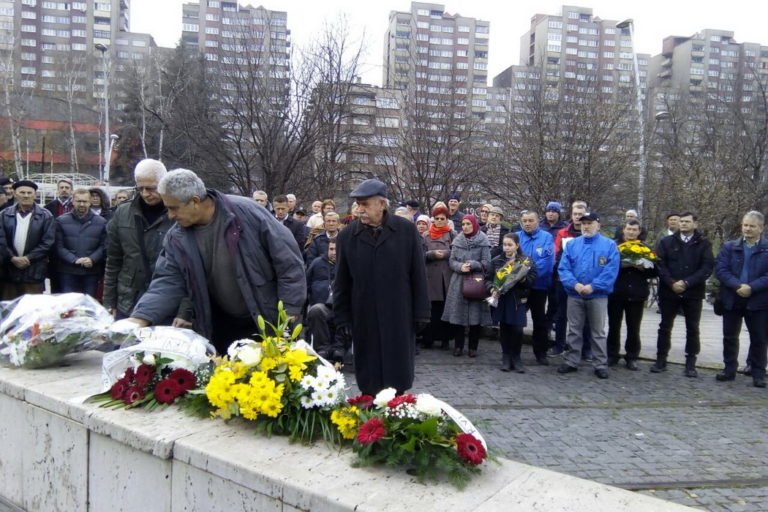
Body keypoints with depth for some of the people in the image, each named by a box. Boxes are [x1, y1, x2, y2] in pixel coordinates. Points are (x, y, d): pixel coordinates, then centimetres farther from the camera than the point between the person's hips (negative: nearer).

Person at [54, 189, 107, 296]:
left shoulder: (101, 222, 6)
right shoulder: (61, 221, 5)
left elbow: (103, 246, 2)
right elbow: (59, 246, -2)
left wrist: (92, 259, -14)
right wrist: (74, 260, -15)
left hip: (91, 272, 1)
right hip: (68, 271, 0)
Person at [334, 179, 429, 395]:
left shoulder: (407, 230, -3)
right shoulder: (347, 235, 0)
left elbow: (418, 275, 0)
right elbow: (342, 282, 4)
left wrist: (420, 312, -1)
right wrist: (343, 318, 2)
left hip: (400, 317, -1)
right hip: (364, 319, 1)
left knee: (399, 376, 9)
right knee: (369, 380, 10)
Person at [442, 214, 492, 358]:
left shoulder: (483, 241, 0)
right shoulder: (457, 240, 8)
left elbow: (487, 263, -4)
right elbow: (452, 261, 5)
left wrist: (472, 265, -18)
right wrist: (460, 267, -14)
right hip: (458, 281, 2)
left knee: (476, 315, 0)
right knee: (457, 314, 2)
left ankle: (473, 347, 12)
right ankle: (458, 346, 14)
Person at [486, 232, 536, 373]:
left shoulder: (526, 260, 1)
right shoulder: (496, 261, 7)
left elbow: (532, 277, -1)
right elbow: (488, 278, 9)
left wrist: (524, 279, -20)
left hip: (518, 300, -2)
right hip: (501, 299, 2)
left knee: (517, 330, -4)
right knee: (504, 329, 5)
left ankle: (516, 357, 14)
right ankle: (506, 357, 19)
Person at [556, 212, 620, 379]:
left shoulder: (609, 245, -2)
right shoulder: (572, 244, 6)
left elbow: (611, 270, -11)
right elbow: (563, 268, -2)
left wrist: (593, 286, -18)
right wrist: (575, 284, -17)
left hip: (598, 296, -2)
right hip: (574, 295, 2)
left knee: (598, 332, 7)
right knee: (574, 331, 10)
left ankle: (601, 365, 15)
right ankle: (572, 362, 21)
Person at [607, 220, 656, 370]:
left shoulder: (645, 248, 9)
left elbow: (654, 271, 7)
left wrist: (643, 267, -13)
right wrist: (619, 264, -21)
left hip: (636, 294, 1)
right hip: (616, 292, -1)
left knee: (634, 328, 6)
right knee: (614, 326, 7)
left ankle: (632, 357, 17)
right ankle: (612, 355, 20)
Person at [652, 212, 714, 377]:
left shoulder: (704, 244, 2)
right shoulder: (666, 242, 5)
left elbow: (707, 267, -6)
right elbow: (660, 264, -3)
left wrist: (686, 282, -16)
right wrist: (671, 283, -16)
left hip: (693, 292, -1)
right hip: (669, 292, 1)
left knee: (692, 329, 6)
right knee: (665, 326, 7)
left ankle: (690, 364, 15)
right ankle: (661, 360, 15)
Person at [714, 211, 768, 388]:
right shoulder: (729, 247, 5)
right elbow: (720, 269, -6)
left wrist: (751, 287, -20)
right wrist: (737, 285, -19)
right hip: (732, 300, 2)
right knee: (730, 337, 10)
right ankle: (729, 369, 23)